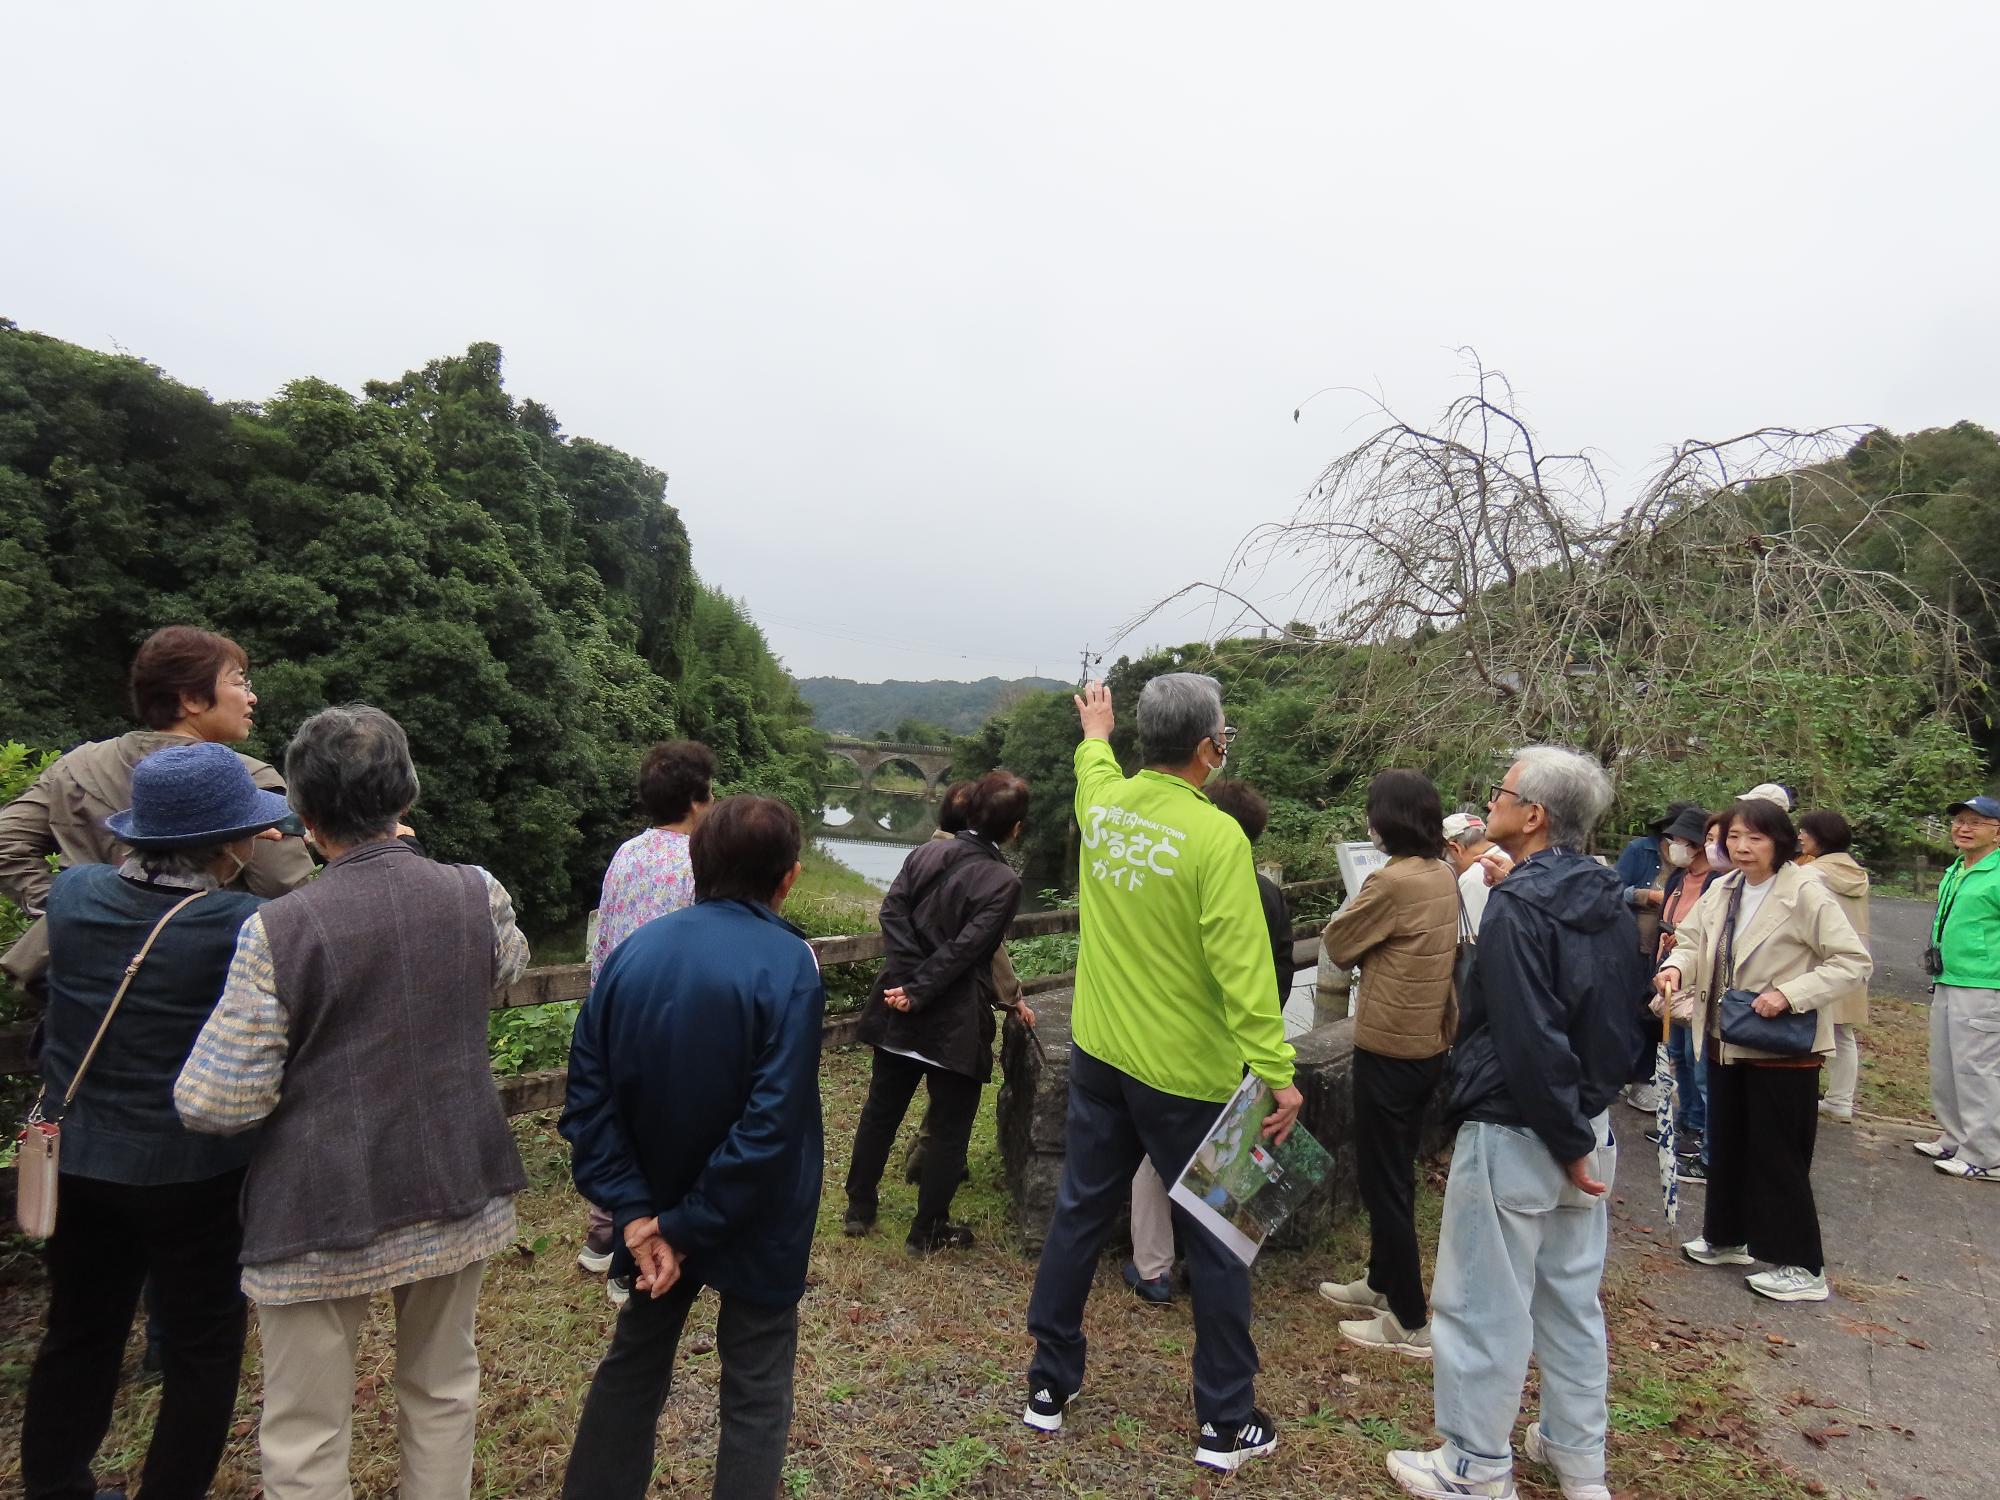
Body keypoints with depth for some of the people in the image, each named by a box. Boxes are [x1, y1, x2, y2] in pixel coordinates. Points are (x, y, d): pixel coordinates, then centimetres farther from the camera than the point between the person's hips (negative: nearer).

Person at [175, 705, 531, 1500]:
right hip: (461, 1195, 4)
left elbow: (214, 1102, -14)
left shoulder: (278, 931, -18)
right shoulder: (476, 894, -7)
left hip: (324, 1216, -3)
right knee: (442, 1390, 22)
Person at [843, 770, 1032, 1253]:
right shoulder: (1004, 881, -15)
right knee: (950, 1127, 11)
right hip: (955, 1023, -5)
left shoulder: (926, 853, 0)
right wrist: (918, 992, -15)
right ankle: (927, 1231, 20)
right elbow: (964, 949, -21)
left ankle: (859, 1208, 32)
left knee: (881, 1110, 20)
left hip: (899, 1012, 6)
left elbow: (893, 910, -6)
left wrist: (907, 979, -10)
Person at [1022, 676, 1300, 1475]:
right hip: (1186, 1073, -6)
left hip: (1098, 1055, 6)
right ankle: (1227, 1424, 25)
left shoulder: (1101, 801, 0)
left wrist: (1095, 732, 46)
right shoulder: (1216, 835, -20)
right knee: (1215, 1243, 10)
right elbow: (1243, 964, -24)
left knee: (1079, 1215, 17)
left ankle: (1050, 1385, 32)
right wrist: (1276, 1070, -21)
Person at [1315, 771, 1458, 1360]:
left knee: (1384, 1180, 5)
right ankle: (1382, 1283, 37)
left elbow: (1336, 944, -10)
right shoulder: (1444, 876, 3)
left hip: (1389, 1048, -9)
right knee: (1396, 1172, 21)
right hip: (1430, 1042, 9)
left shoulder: (1392, 881, -23)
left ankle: (1411, 1322, 15)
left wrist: (1355, 902, 4)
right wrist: (1369, 907, 0)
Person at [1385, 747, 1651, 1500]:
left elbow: (1531, 1042, -24)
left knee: (1483, 1303, 6)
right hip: (1586, 1124, 9)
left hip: (1515, 1133, -8)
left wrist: (1567, 1141, -15)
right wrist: (1587, 1118, 14)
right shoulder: (1610, 901, 5)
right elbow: (1635, 1019, 11)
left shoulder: (1517, 906, -21)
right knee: (1572, 1297, 20)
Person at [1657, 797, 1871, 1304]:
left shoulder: (1806, 894, -15)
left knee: (1777, 1154, 2)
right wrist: (1675, 967, -15)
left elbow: (1853, 961, -16)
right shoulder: (1721, 890, 5)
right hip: (1725, 1042, 7)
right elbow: (1691, 938, 7)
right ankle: (1728, 1237, 34)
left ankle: (1801, 1266, 16)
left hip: (1783, 1049, -7)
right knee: (1726, 1144, 17)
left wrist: (1790, 994, -25)